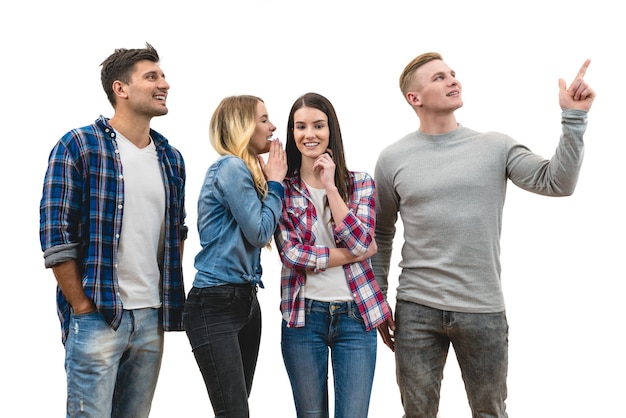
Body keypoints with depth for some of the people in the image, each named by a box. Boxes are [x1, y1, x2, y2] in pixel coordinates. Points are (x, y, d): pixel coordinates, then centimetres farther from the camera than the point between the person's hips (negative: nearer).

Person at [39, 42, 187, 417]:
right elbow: (56, 235, -9)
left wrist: (171, 298, 12)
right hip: (98, 316, -6)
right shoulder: (79, 146, -5)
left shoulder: (171, 158, 13)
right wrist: (82, 308, -11)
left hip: (152, 318, 6)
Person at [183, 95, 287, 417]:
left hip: (246, 300, 10)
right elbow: (260, 232, -14)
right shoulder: (231, 168, -12)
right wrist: (275, 182, -2)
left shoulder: (244, 170, 16)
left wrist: (270, 179, 10)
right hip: (215, 305, -10)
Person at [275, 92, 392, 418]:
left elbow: (361, 242, -10)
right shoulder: (283, 188, 2)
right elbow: (291, 253, -9)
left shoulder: (360, 183, 5)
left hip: (355, 315, 1)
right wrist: (355, 254, -9)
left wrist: (330, 185, -11)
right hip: (303, 315, 0)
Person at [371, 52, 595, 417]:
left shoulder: (496, 147, 1)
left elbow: (556, 183, -9)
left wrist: (574, 118, -16)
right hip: (417, 310, 0)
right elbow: (382, 236, 10)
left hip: (484, 311, 0)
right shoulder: (393, 159, 2)